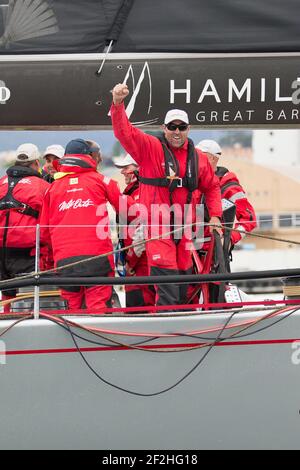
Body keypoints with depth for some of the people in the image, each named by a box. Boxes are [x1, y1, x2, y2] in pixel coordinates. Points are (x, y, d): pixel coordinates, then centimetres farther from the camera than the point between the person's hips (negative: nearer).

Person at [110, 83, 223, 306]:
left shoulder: (198, 158, 10)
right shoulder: (150, 147, -2)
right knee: (168, 292, -14)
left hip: (184, 228, 5)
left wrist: (215, 215, 11)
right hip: (157, 226, -5)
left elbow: (212, 187, 23)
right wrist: (118, 104, -29)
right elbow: (124, 131, -13)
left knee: (183, 291, 13)